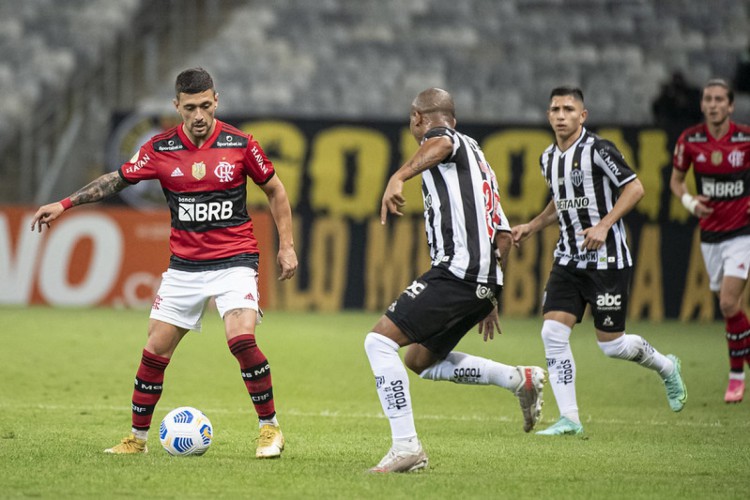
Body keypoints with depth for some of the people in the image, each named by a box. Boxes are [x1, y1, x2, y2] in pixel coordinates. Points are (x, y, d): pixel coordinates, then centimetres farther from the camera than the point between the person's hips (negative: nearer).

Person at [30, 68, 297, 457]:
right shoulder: (161, 149, -3)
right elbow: (118, 179, 11)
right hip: (184, 265, 3)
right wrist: (65, 204, 7)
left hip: (234, 260, -3)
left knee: (242, 339, -23)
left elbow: (275, 190, 7)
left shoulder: (239, 145, -7)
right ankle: (137, 438, 16)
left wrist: (286, 245, 3)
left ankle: (270, 428, -8)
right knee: (155, 351, 1)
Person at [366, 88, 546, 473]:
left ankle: (406, 446, -17)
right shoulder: (477, 158, 30)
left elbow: (440, 145, -26)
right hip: (483, 280, 9)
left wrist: (398, 177, -39)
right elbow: (503, 235, 29)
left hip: (456, 269, -9)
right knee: (420, 361, 20)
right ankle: (520, 379, 17)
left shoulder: (439, 136, 3)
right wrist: (491, 298, 32)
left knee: (380, 340, -10)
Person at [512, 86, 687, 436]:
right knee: (553, 333, -9)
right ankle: (569, 419, -4)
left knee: (611, 345, -1)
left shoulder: (597, 150, -14)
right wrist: (531, 227, 13)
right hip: (568, 260, 7)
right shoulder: (548, 158, 9)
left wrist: (604, 226, -22)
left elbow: (634, 188, -13)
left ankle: (666, 367, 31)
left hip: (607, 259, -6)